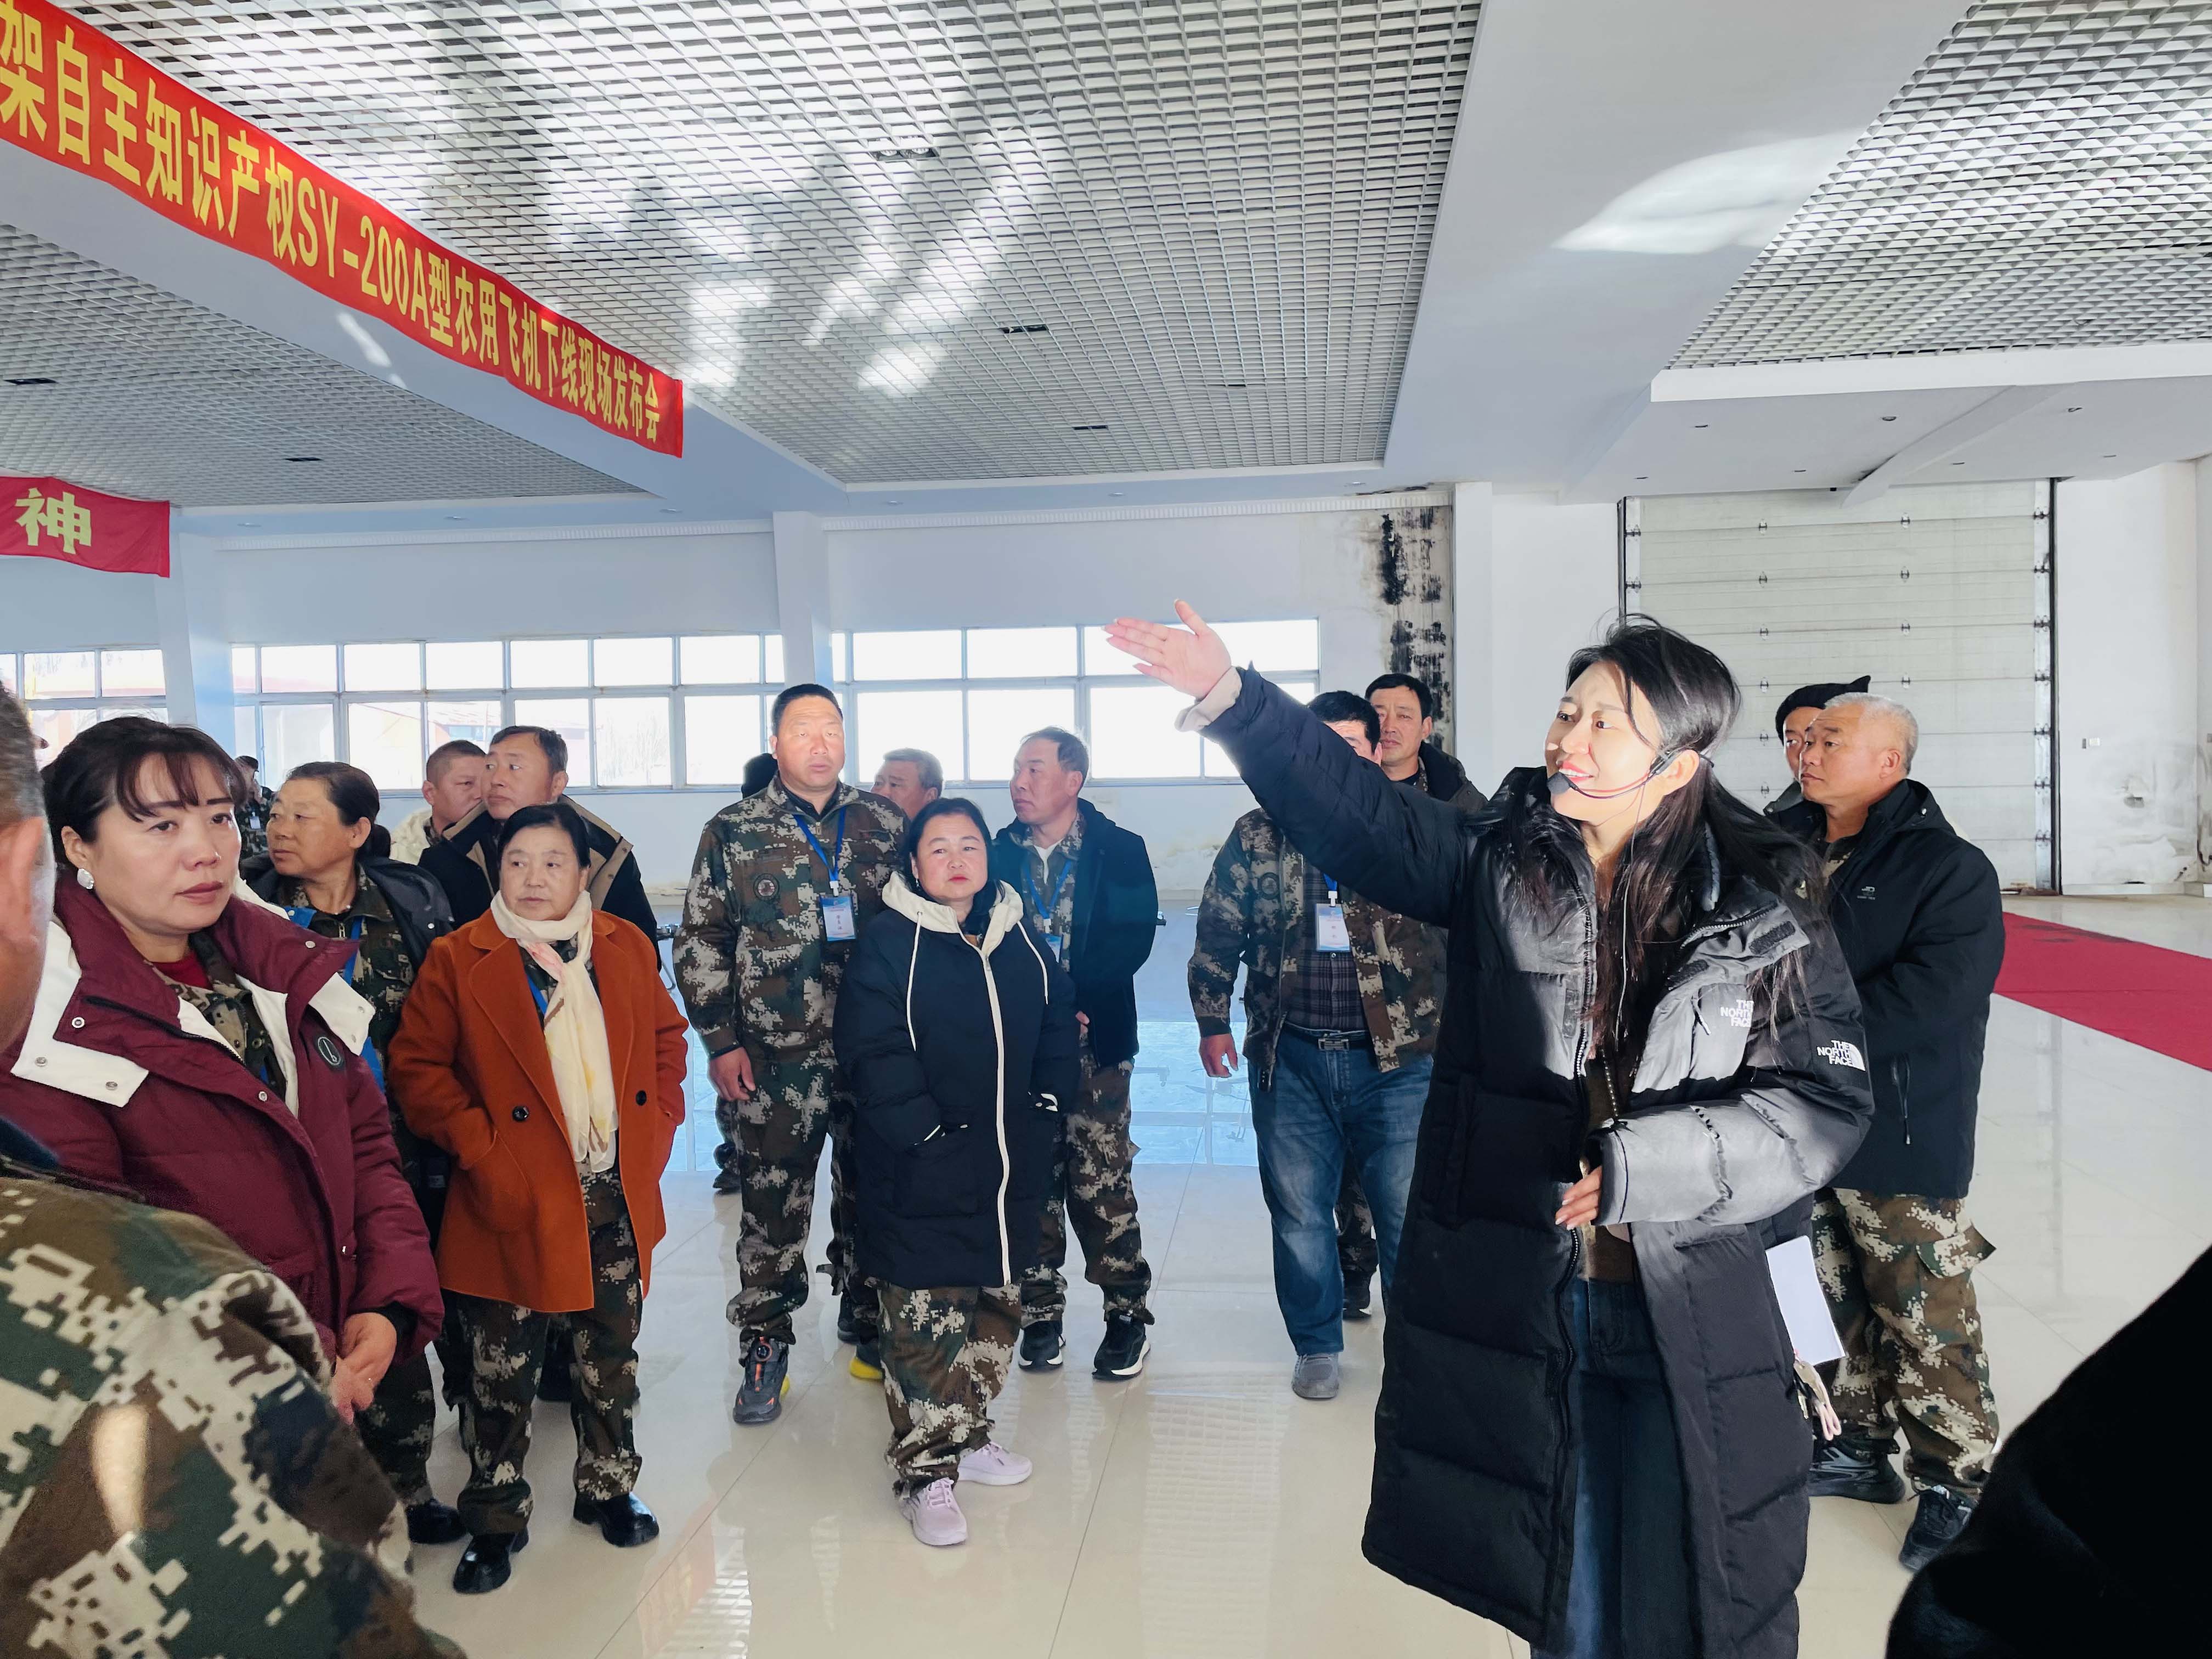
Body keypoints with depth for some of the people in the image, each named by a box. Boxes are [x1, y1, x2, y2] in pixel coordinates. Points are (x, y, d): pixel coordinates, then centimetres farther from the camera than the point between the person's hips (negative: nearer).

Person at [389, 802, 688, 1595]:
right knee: (501, 1374, 9)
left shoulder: (628, 948, 4)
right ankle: (495, 1521, 27)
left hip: (619, 1200, 3)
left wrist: (658, 1126, 4)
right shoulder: (458, 960, -6)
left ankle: (609, 1488, 36)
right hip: (517, 1204, -3)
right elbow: (416, 1066, -6)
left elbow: (667, 1039, 14)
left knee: (613, 1358, 16)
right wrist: (480, 1149, -13)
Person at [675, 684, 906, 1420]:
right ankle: (766, 1346, 20)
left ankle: (866, 1322, 34)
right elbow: (700, 944, 2)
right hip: (775, 1059, -2)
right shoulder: (733, 833, 0)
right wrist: (720, 1042, -3)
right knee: (772, 1206, 4)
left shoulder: (885, 824, 5)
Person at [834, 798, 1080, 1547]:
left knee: (998, 1307, 18)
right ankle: (925, 1471, 13)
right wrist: (928, 1134, -19)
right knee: (926, 1324, -2)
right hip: (924, 1180, -6)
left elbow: (1057, 1024, 15)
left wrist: (1045, 1109, 4)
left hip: (1012, 1174, 6)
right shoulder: (887, 947, -10)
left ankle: (967, 1435, 36)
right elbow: (874, 1056, -16)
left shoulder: (1019, 938, 8)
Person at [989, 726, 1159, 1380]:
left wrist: (1069, 995, -19)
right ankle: (1040, 1316, 22)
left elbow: (1132, 939, -10)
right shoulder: (997, 854, 5)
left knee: (1102, 1184, 1)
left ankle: (1128, 1314, 15)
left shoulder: (1121, 852, -1)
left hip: (1095, 1041, -2)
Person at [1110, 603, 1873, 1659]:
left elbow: (1825, 1099, -7)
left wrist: (1649, 1165, -18)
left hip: (1691, 1321, -1)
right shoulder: (1496, 863, -1)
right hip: (1512, 1301, 1)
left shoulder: (1762, 912, -5)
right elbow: (1351, 806, -8)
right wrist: (1228, 698, -18)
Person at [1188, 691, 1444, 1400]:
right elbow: (1218, 931, 10)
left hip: (1396, 1057, -1)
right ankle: (1317, 1347, 32)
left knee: (1409, 1211, 5)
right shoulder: (1258, 835, 3)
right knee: (1298, 1214, 12)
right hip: (1290, 1059, 2)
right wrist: (1213, 1021, 11)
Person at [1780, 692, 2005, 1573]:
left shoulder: (1949, 867, -12)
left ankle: (1955, 1481, 20)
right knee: (1838, 1302, 19)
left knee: (1925, 1317, 2)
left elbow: (1933, 995, -23)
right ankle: (1863, 1445, 36)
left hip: (1901, 1134, -6)